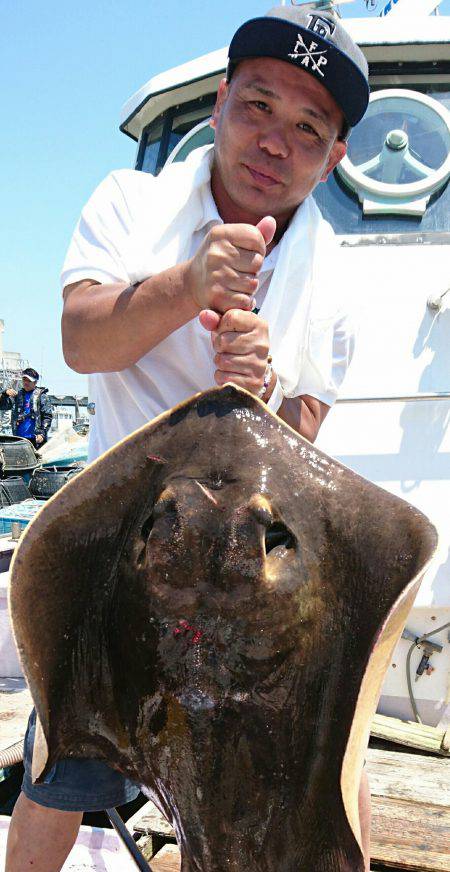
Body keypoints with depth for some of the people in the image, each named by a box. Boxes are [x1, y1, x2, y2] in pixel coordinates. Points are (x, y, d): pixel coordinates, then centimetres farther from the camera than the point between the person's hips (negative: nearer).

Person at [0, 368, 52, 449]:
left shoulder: (40, 396, 2)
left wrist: (42, 434, -11)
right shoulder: (17, 395, 14)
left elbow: (47, 417, -2)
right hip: (19, 438, 4)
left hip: (36, 439, -4)